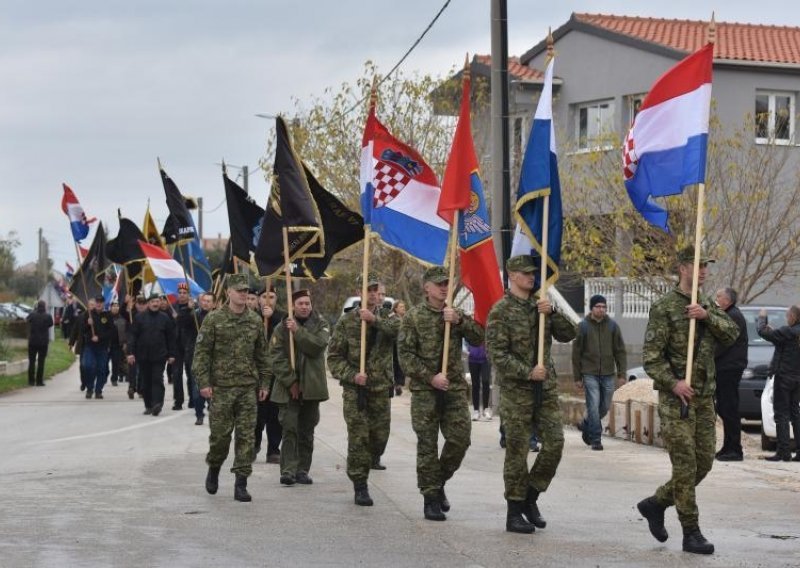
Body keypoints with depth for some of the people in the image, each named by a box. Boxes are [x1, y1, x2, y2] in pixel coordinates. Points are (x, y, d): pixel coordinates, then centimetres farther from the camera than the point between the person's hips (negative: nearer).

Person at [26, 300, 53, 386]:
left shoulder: (32, 315, -9)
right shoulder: (48, 316, -12)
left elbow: (27, 319, 13)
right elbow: (51, 324, 6)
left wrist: (35, 309, 19)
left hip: (32, 341, 1)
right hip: (43, 342, -1)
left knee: (31, 361, 11)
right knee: (41, 362, 5)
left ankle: (31, 380, 10)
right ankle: (39, 381, 3)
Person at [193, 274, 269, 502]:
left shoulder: (255, 320, 8)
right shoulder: (214, 319, -3)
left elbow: (261, 355, 14)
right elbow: (201, 352, -4)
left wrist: (263, 384, 11)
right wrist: (203, 382, -11)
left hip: (248, 388, 3)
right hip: (221, 387, -3)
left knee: (246, 435, -1)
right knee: (220, 433, 0)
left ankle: (241, 483, 4)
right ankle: (213, 469, 28)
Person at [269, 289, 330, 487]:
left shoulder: (321, 325, 6)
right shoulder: (282, 327, 2)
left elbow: (318, 345, -13)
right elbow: (277, 357, -4)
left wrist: (298, 331, -18)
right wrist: (290, 381, -10)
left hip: (312, 386, 2)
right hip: (288, 387, -2)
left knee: (307, 431, 8)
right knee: (289, 429, -9)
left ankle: (303, 470, 15)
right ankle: (288, 470, -10)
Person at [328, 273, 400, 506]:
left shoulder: (387, 317, 5)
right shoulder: (346, 321, 2)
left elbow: (399, 329, -20)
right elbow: (334, 357, 2)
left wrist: (375, 320, -30)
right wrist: (351, 375, -13)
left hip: (381, 388, 2)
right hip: (355, 388, -2)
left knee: (380, 435, 8)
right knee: (358, 438, -7)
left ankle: (373, 459, 40)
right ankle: (360, 487, -1)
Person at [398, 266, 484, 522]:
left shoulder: (457, 315, 11)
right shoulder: (414, 316, 0)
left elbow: (479, 339, 1)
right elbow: (405, 355, -5)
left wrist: (460, 321, -14)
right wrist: (430, 377, -14)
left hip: (455, 388, 3)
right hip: (424, 390, -3)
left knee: (460, 438, -1)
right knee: (427, 445, -1)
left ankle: (439, 482, 22)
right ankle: (431, 498, 5)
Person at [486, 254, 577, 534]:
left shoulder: (541, 304, 12)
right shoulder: (501, 310, -6)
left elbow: (568, 335, 7)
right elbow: (496, 353, -12)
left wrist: (552, 313, -8)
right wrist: (527, 373, -17)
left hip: (546, 388, 5)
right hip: (516, 390, -5)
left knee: (554, 443, 0)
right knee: (517, 450, -1)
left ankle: (530, 498, 18)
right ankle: (515, 513, 7)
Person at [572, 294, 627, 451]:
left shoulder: (612, 325, 4)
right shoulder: (583, 326, -2)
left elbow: (620, 351, 5)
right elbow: (576, 353, 1)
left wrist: (621, 373, -1)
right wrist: (577, 377, -1)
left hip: (608, 373, 3)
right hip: (589, 374, -3)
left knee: (605, 406, 10)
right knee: (594, 405, -8)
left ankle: (586, 425, 34)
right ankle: (595, 439, -2)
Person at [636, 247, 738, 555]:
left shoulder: (707, 305, 14)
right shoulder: (664, 307, -7)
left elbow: (732, 334, 0)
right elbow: (650, 355, -12)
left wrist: (707, 316, -15)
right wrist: (673, 383, -22)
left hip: (705, 396, 7)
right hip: (676, 397, -7)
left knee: (704, 462, 9)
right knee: (685, 465, -6)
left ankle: (656, 503, 25)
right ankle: (691, 534, -1)